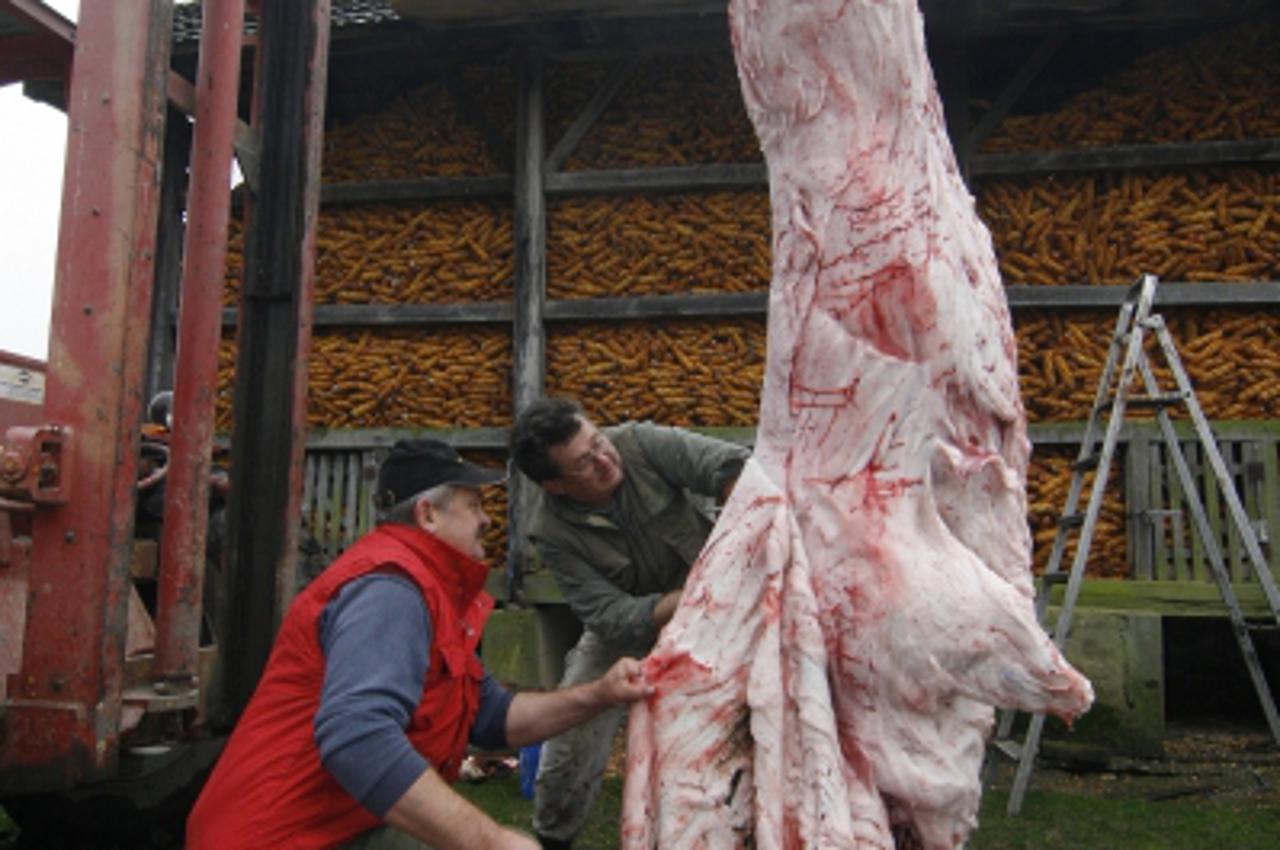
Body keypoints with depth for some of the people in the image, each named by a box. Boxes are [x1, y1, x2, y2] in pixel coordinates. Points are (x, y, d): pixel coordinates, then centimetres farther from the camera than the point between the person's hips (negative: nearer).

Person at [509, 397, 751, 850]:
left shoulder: (639, 443, -25)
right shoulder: (553, 534, -24)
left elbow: (728, 465, -35)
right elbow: (616, 618, -28)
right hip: (628, 623, 0)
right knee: (574, 733, 0)